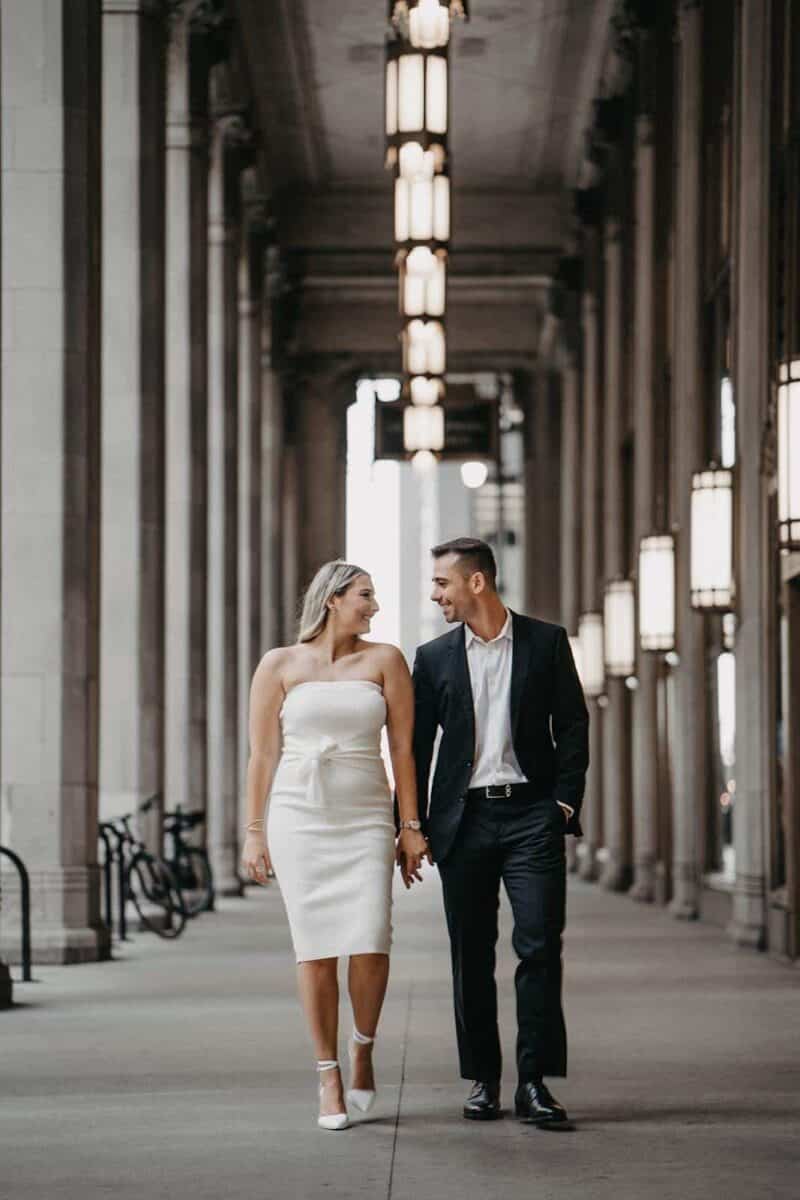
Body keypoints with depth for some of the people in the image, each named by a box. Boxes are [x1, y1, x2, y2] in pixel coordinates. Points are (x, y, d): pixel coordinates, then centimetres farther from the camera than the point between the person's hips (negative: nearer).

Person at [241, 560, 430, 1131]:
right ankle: (329, 1078, 7)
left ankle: (364, 1047, 14)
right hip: (298, 817, 0)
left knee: (370, 943, -12)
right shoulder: (280, 665, 5)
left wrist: (411, 826, 0)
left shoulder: (384, 660, 6)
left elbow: (403, 748, 4)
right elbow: (262, 754, 5)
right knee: (316, 947, -3)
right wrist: (254, 832, 1)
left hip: (366, 820, 1)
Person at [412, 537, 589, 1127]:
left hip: (531, 814, -2)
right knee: (472, 957, 4)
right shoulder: (434, 658, 8)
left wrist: (565, 802, -4)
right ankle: (482, 1080, 13)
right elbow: (416, 746, 11)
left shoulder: (546, 642, 4)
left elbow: (573, 725, 5)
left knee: (540, 946, -8)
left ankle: (535, 1082, -5)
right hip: (464, 819, 2)